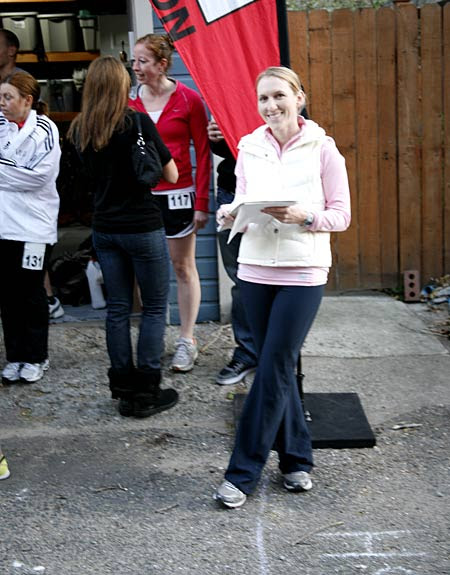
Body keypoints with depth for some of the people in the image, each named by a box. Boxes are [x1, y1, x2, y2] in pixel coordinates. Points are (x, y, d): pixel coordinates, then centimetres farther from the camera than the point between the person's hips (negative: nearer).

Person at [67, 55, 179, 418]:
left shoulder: (79, 130, 3)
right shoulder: (137, 122, -12)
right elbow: (172, 175, -6)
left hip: (104, 229, 5)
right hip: (143, 227, -5)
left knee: (118, 308, 12)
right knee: (155, 308, 5)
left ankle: (123, 387, 18)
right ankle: (145, 392, 6)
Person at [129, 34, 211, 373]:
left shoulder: (188, 99, -4)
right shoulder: (131, 102, 3)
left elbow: (203, 154, -3)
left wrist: (202, 202, -7)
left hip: (177, 194, -3)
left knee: (184, 267, 7)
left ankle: (187, 341, 16)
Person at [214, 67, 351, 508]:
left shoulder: (322, 148, -2)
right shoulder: (249, 148, 8)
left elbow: (342, 214, -2)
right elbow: (241, 204, 13)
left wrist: (303, 216, -20)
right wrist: (230, 215, -10)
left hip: (303, 273, -4)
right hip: (255, 269, 4)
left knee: (273, 368, -4)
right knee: (276, 367, 10)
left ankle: (243, 472, 4)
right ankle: (296, 458, 26)